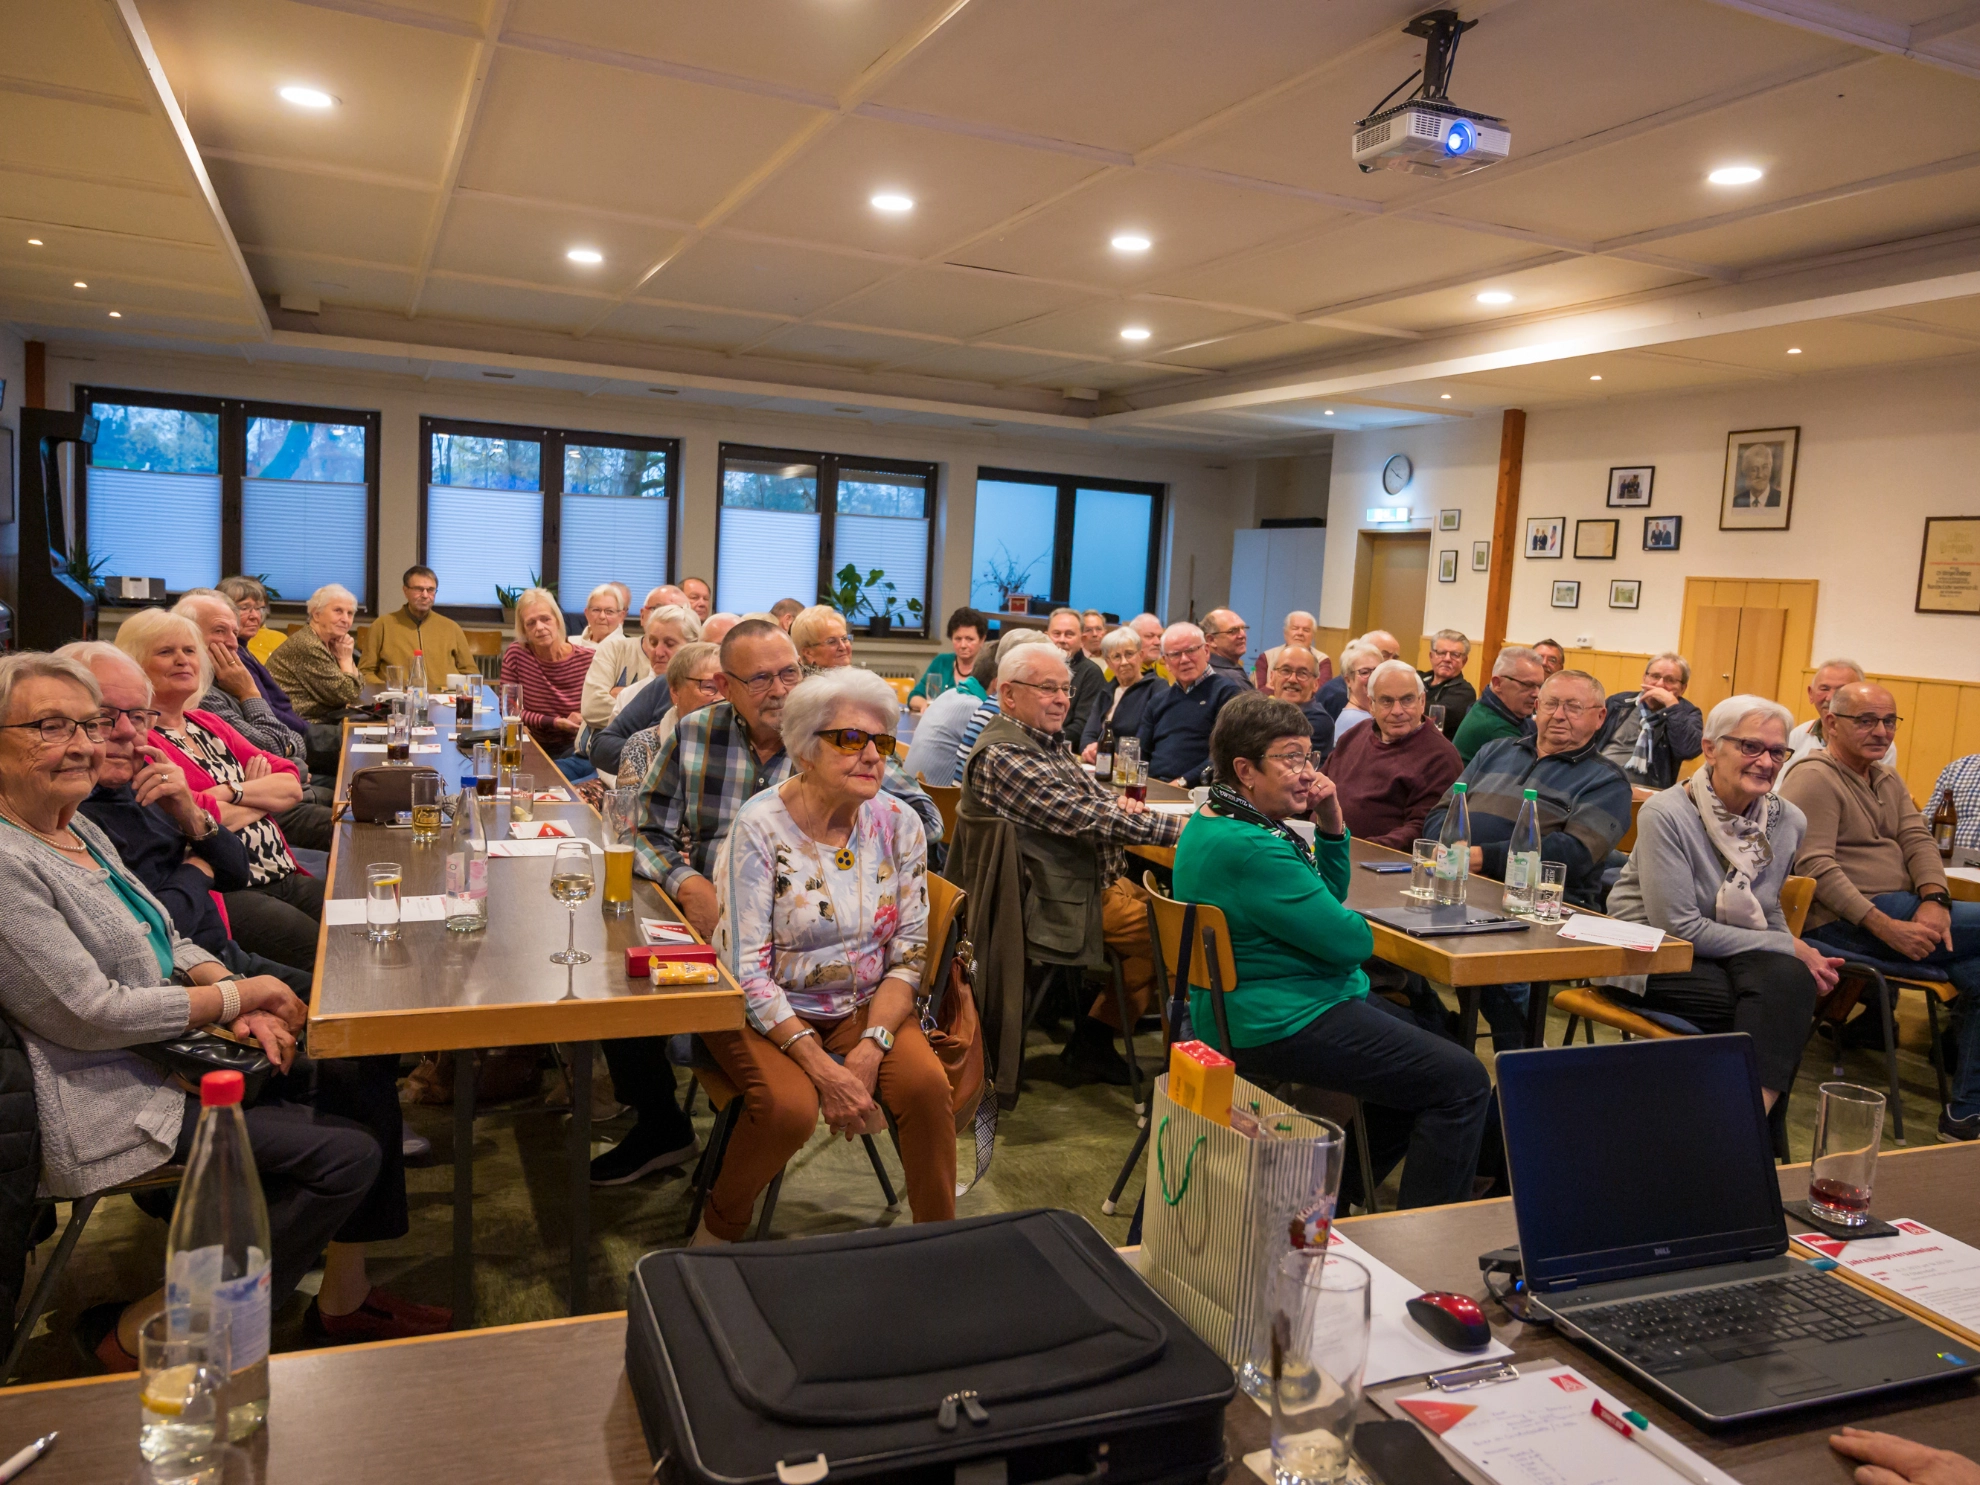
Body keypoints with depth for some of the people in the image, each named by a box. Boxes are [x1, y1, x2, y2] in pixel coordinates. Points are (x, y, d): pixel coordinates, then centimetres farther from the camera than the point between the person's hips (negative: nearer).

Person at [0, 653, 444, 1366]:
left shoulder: (80, 828, 9)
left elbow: (164, 940, 15)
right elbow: (91, 1013, -23)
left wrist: (234, 994, -4)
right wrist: (239, 995, -14)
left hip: (177, 1050, 10)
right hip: (113, 1100, -10)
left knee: (367, 1095, 3)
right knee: (347, 1155, -16)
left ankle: (343, 1303, 16)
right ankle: (138, 1334, 0)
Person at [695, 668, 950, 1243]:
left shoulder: (899, 824, -4)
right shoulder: (760, 827, -16)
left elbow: (909, 953, -2)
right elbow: (747, 972, -18)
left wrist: (871, 1047, -17)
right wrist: (822, 1068, -25)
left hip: (865, 1006, 3)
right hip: (766, 1011, -3)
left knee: (928, 1084, -23)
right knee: (790, 1106, -29)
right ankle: (721, 1222, 3)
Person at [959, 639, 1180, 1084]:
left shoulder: (1051, 742, 13)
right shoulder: (1004, 756, -19)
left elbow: (1092, 793, 22)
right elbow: (1085, 818, -25)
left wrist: (1118, 802, -5)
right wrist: (1185, 826, -24)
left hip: (1096, 884, 10)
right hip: (1058, 905, -10)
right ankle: (1092, 1041, -1)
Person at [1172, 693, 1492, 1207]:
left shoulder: (1216, 823, 9)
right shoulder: (1248, 848, -26)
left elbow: (1328, 899, 15)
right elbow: (1349, 939, -23)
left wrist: (1331, 827, -1)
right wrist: (1356, 928, 1)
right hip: (1280, 1025, -12)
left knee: (1424, 1047, 26)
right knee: (1463, 1082, -11)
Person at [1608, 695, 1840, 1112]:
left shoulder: (1788, 822, 2)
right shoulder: (1666, 814, -16)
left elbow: (1769, 910, 18)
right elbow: (1680, 927, -18)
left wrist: (1803, 953, -5)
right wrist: (1788, 948, -15)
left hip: (1736, 954, 6)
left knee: (1792, 981, -28)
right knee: (1776, 1012, -28)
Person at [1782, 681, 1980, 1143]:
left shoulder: (1888, 778, 20)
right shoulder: (1814, 778, -8)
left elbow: (1917, 840, 9)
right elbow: (1815, 867, -17)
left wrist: (1933, 899, -12)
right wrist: (1886, 928, -23)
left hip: (1901, 913, 8)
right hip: (1844, 921, -8)